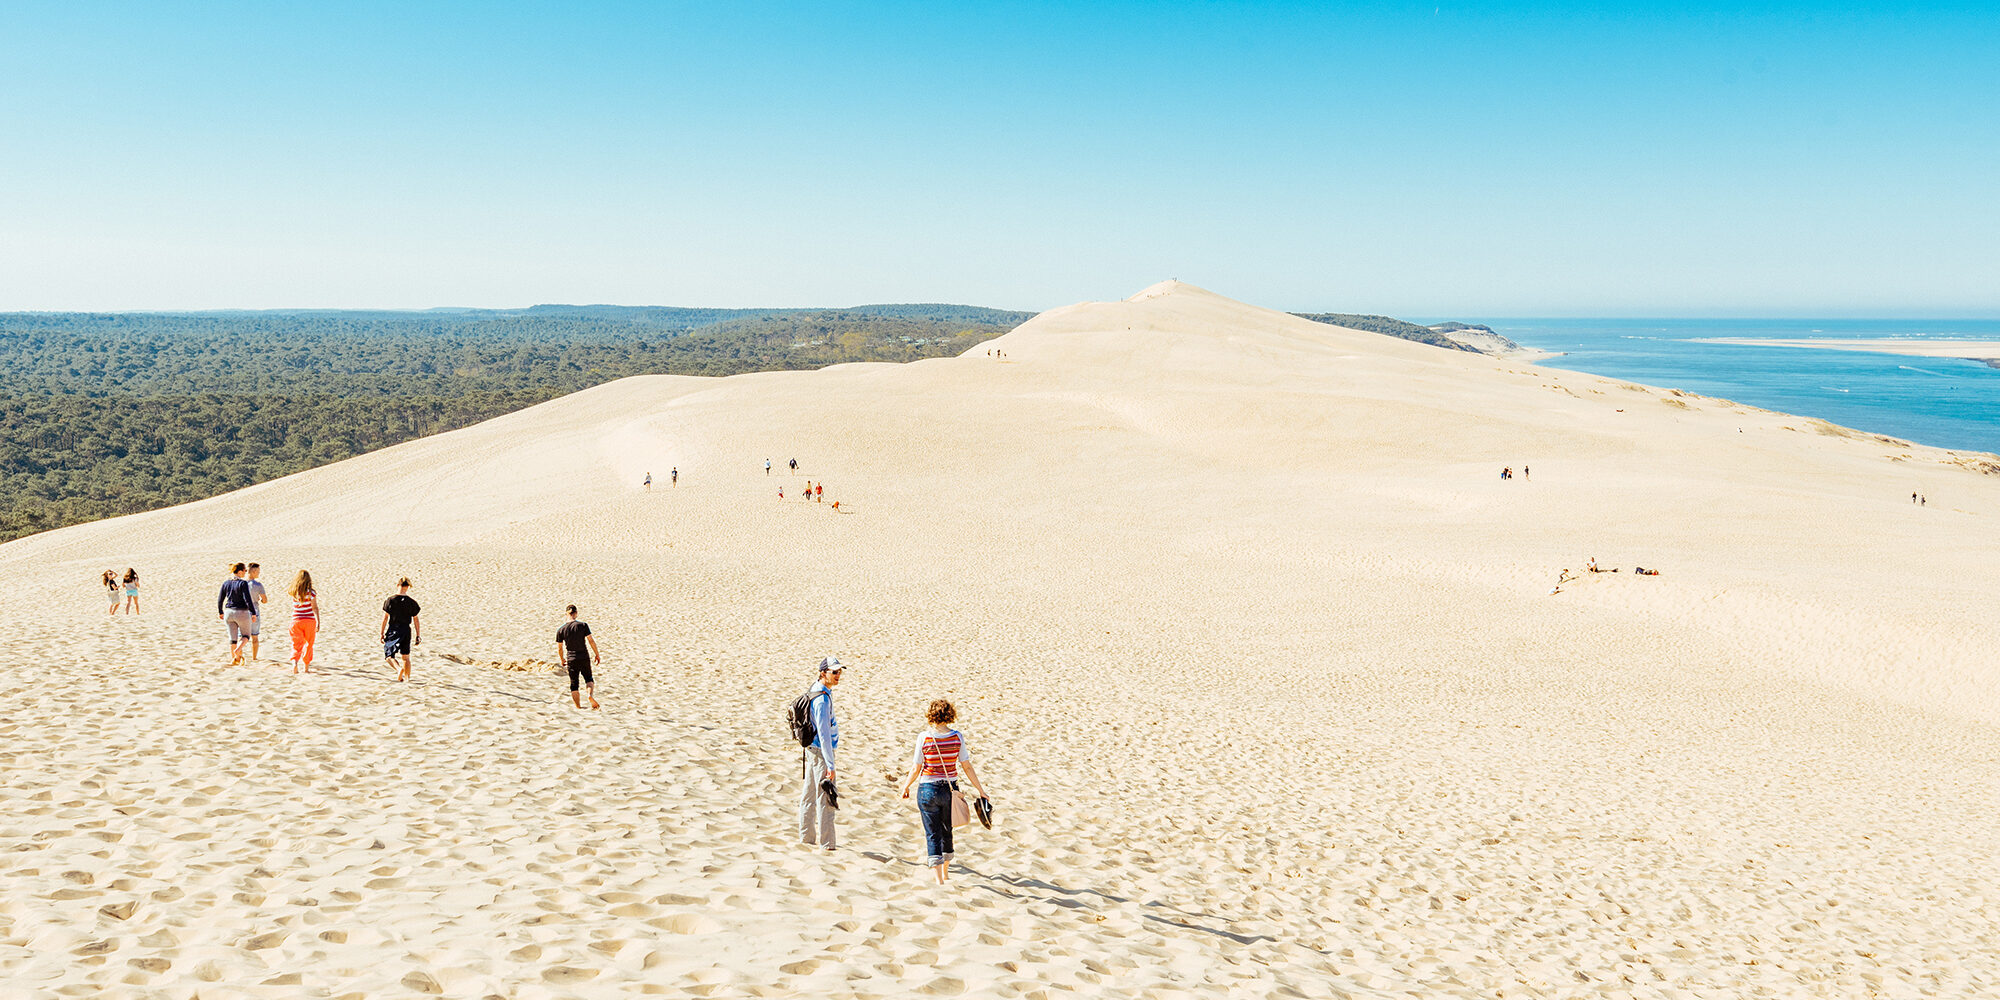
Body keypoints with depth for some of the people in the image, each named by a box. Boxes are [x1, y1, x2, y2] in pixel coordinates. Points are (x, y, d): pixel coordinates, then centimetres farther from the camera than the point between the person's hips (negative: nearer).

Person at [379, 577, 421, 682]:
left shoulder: (390, 599, -6)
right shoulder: (412, 602, -1)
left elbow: (385, 618, -5)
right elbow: (416, 620, 2)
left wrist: (381, 633, 1)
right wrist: (418, 635, 9)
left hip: (393, 630, -2)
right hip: (406, 630, 2)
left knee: (388, 655, 7)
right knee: (405, 657, 14)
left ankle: (399, 669, -19)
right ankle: (407, 678, 12)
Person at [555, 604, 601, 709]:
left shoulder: (560, 630, -3)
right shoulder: (583, 625, -7)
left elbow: (559, 648, 3)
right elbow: (591, 641, -7)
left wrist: (562, 660, 20)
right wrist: (597, 654, 5)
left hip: (571, 660, 1)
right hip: (584, 658, -1)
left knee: (574, 684, 12)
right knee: (589, 679, 16)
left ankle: (578, 707, 13)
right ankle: (590, 694, -14)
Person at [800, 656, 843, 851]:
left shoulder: (815, 690, 10)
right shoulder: (822, 698, -22)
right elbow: (823, 733, -24)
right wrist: (830, 765, -23)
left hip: (812, 749, 10)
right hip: (821, 752, -10)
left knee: (809, 795, 16)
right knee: (825, 798, -8)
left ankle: (806, 837, 26)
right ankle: (826, 844, -6)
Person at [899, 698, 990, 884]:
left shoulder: (924, 737, -12)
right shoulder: (957, 737, -6)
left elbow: (916, 768, -7)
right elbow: (967, 767, -3)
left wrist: (906, 786, 10)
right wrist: (980, 790, 5)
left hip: (928, 790, -3)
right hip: (950, 789, 3)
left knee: (932, 834, 4)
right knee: (947, 832, 22)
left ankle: (939, 880, -3)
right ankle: (945, 870, 40)